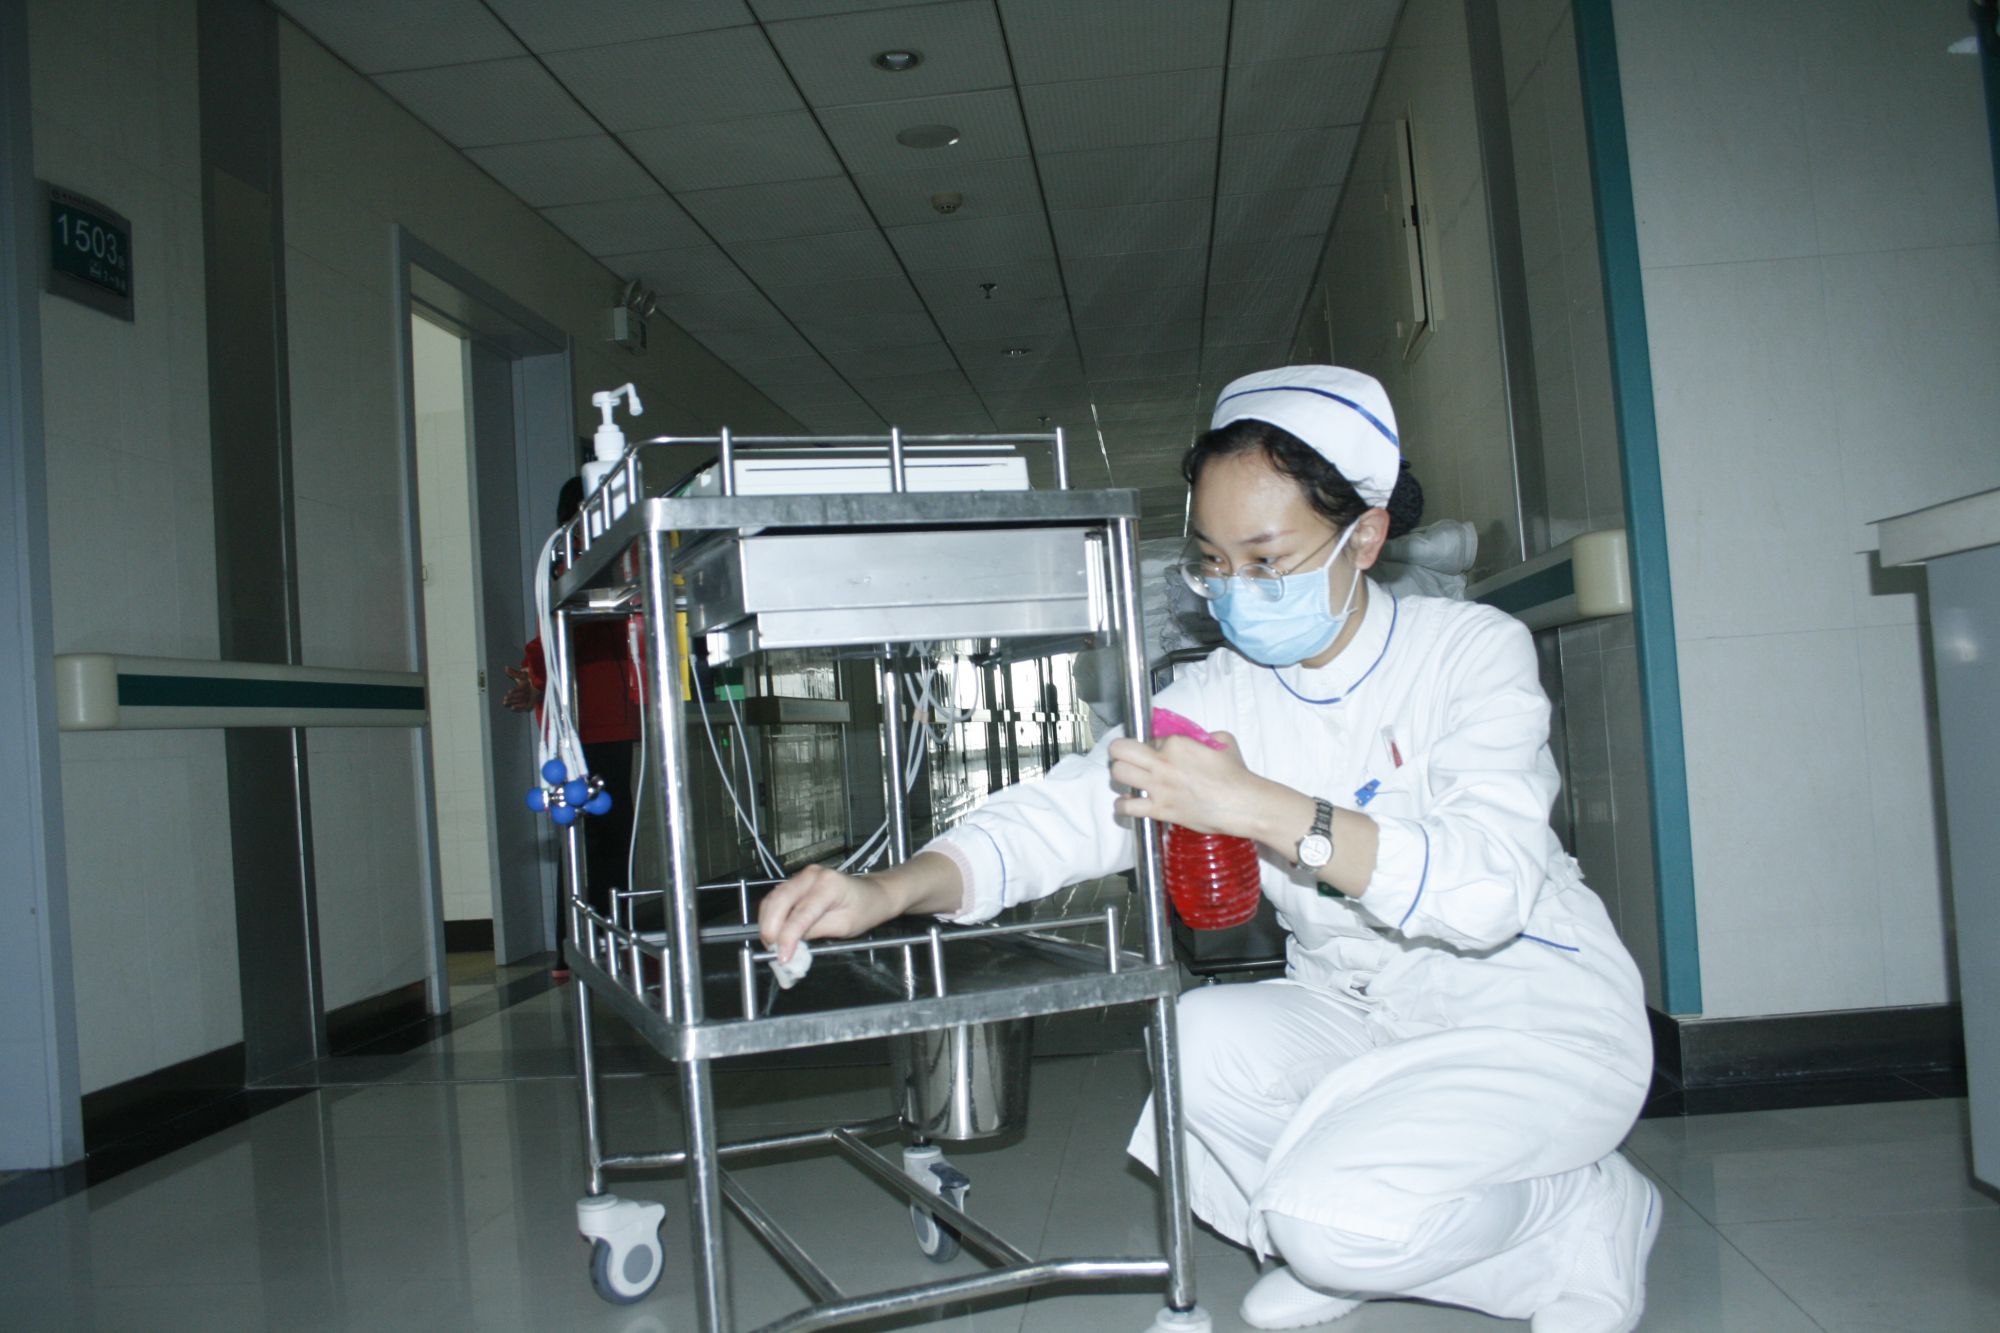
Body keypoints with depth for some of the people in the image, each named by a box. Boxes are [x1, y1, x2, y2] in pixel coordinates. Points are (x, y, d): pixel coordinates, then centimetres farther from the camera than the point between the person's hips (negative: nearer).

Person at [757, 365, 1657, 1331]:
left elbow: (1491, 889, -30)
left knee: (1338, 1215, -28)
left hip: (1530, 1011, -5)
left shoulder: (1472, 651, -14)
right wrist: (889, 890, -30)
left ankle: (1579, 1208, 3)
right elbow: (1073, 808, -14)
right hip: (1348, 1014, 6)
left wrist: (1262, 807, -39)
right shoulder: (1220, 694, -1)